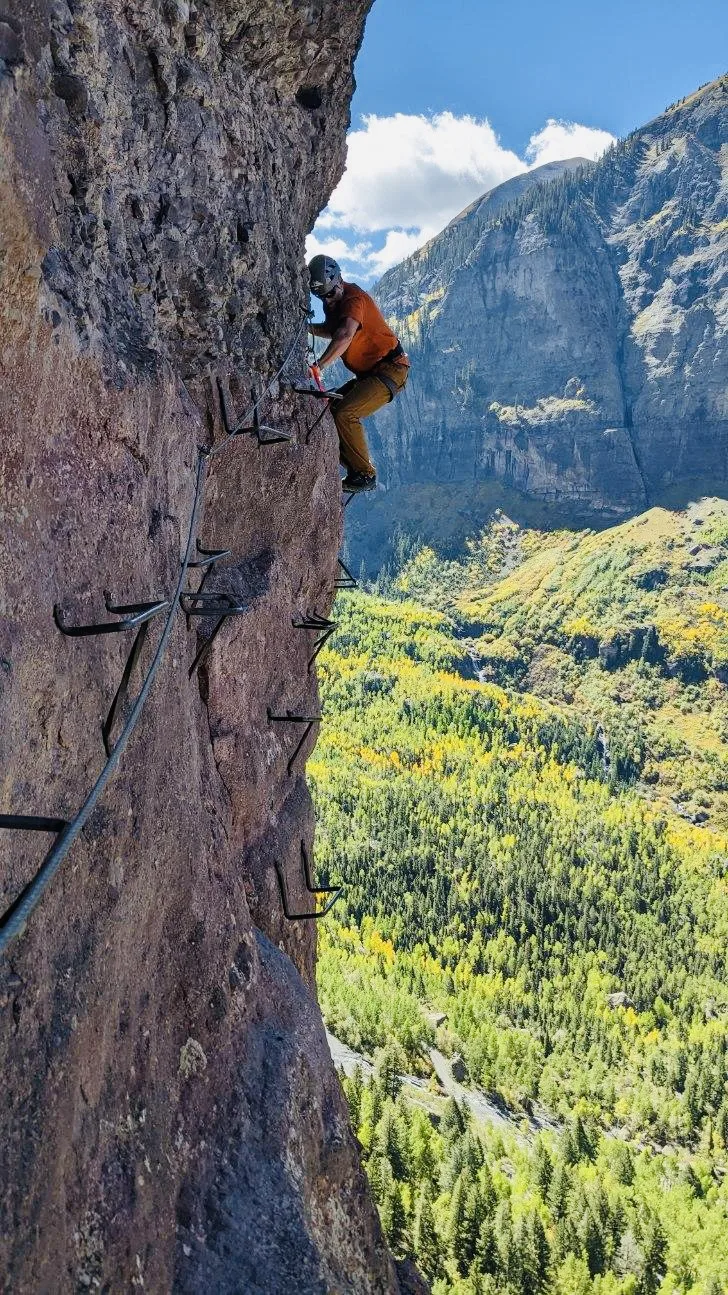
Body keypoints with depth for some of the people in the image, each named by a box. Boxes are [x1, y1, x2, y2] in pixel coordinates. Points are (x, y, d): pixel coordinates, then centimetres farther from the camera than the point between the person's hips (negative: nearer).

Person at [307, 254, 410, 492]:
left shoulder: (353, 299, -20)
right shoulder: (333, 301, 10)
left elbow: (345, 336, -39)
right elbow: (331, 331, 27)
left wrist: (319, 365, -49)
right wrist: (305, 326, 8)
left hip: (390, 370, -10)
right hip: (367, 373, 10)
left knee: (344, 413, -26)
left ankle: (365, 475, -14)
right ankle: (355, 470, 8)